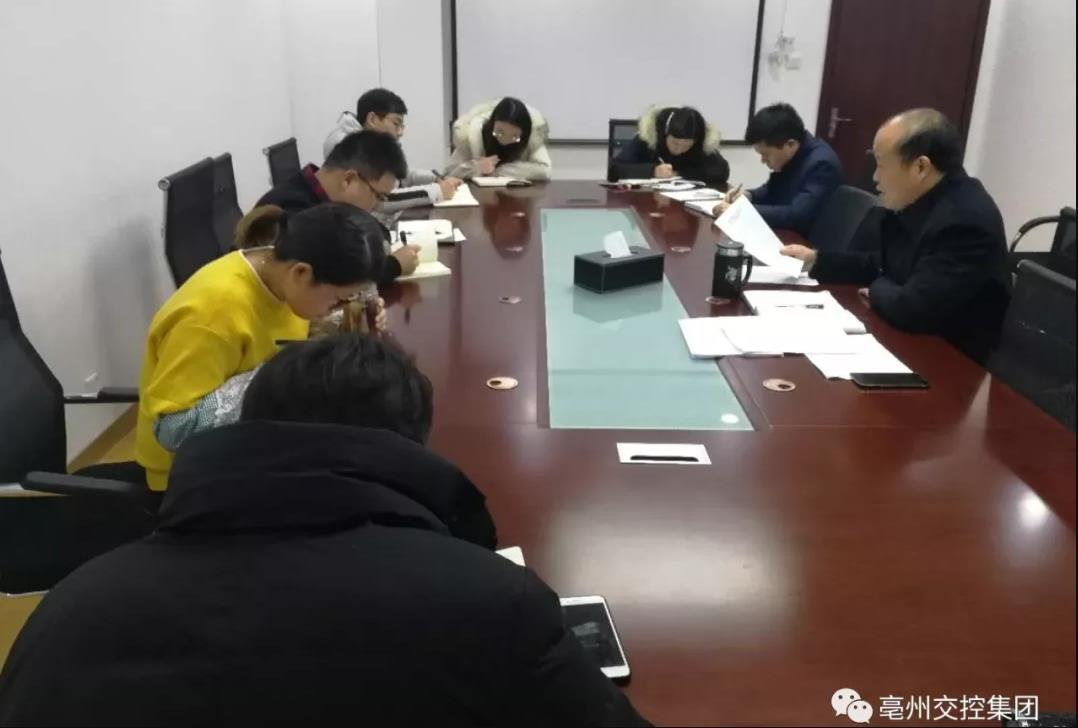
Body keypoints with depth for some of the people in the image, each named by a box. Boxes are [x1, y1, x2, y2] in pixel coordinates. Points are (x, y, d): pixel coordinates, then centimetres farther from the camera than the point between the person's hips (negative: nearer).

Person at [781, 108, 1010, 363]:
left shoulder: (967, 220, -26)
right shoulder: (920, 202, 0)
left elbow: (910, 310, -30)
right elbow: (884, 265, 14)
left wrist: (878, 289, -10)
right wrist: (816, 260, 5)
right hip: (915, 344, 7)